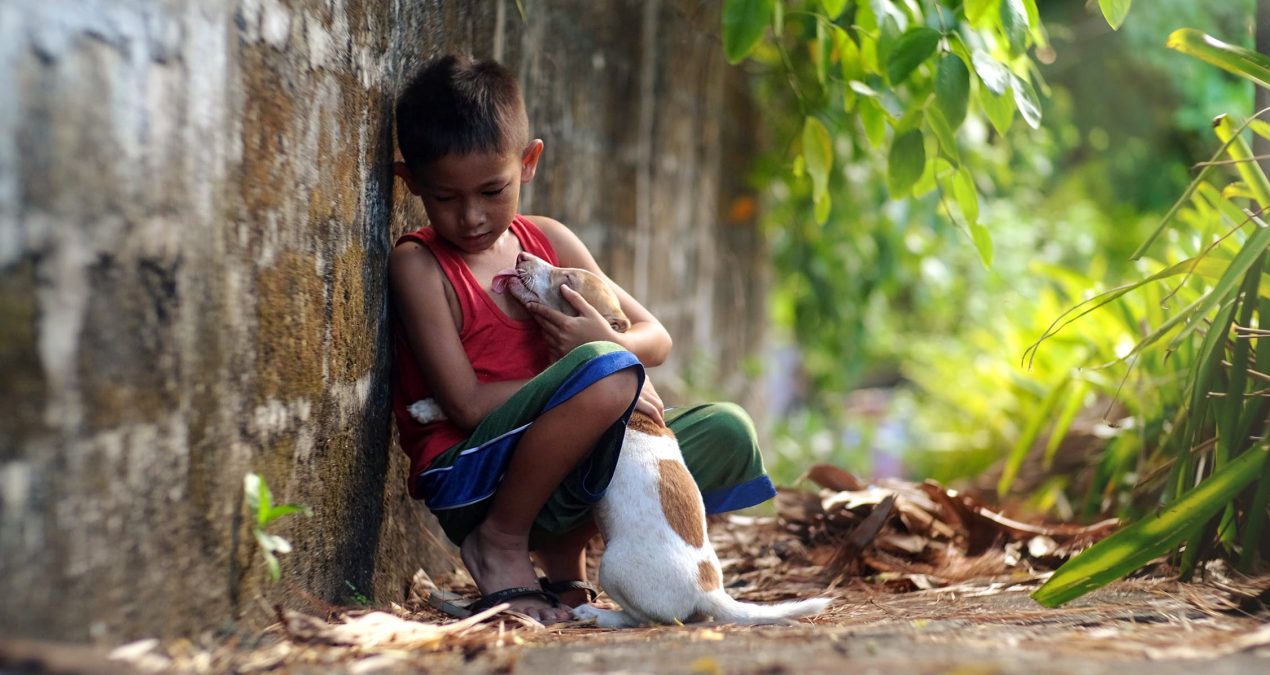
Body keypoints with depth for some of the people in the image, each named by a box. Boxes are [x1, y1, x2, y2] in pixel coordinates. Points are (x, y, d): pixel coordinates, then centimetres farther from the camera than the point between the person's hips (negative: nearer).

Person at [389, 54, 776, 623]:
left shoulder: (548, 242, 11)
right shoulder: (418, 265, -7)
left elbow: (656, 338, 13)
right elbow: (467, 405, -14)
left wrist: (608, 344, -12)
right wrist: (598, 375, -18)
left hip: (558, 479, 7)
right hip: (468, 482, -7)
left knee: (727, 432, -4)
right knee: (604, 370, -31)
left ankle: (563, 549, -4)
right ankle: (501, 544, -13)